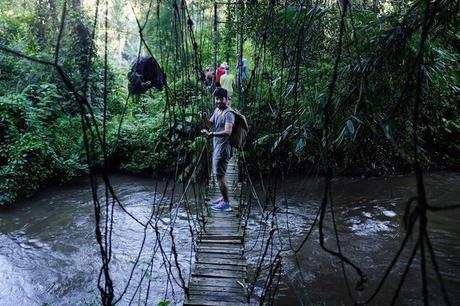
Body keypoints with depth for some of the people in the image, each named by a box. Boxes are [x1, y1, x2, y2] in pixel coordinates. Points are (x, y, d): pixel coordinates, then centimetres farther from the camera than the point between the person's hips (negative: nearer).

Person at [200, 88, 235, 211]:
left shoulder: (229, 114, -19)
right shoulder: (217, 110, 10)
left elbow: (228, 132, -32)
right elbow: (210, 124, 20)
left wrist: (211, 134, -40)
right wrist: (204, 118, -1)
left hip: (223, 149, -10)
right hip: (217, 147, 10)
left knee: (220, 176, -4)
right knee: (218, 175, 19)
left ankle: (226, 204, 7)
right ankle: (223, 198, 34)